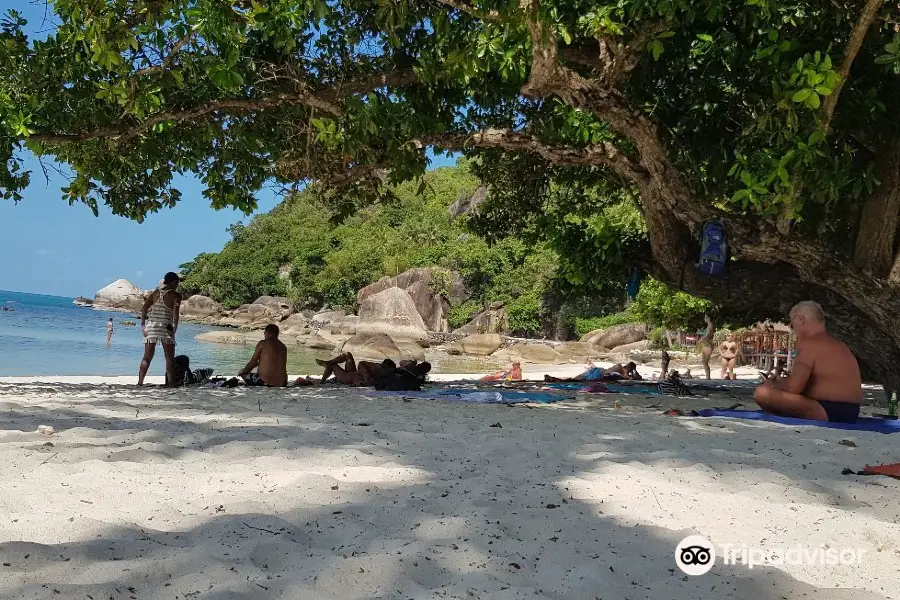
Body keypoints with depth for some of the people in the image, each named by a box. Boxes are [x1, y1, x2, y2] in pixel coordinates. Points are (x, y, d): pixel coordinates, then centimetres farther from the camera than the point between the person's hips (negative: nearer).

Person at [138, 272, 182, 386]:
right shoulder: (176, 295, -2)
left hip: (150, 326, 4)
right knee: (170, 358, 5)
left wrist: (143, 324, 3)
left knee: (147, 357, 11)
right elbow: (176, 311, -16)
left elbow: (144, 308, 4)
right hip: (166, 327, -4)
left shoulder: (155, 292, 11)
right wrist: (175, 326, -11)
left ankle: (140, 382, 6)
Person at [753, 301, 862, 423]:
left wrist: (773, 384, 2)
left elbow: (793, 387, -18)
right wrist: (782, 381, 20)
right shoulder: (838, 344, 19)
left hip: (828, 413, -10)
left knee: (763, 393, -22)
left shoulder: (808, 343, -12)